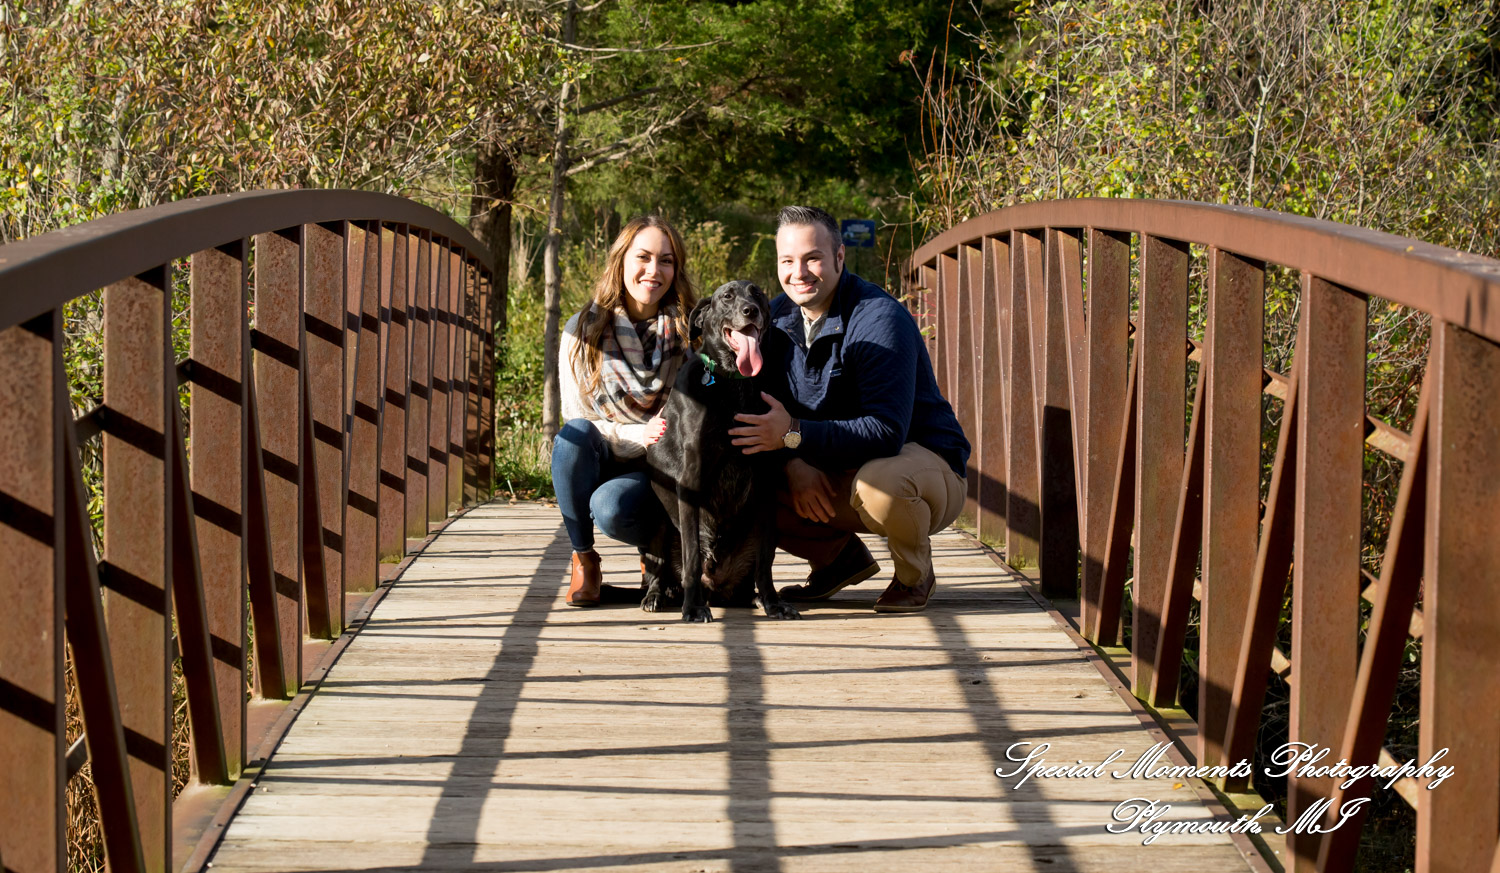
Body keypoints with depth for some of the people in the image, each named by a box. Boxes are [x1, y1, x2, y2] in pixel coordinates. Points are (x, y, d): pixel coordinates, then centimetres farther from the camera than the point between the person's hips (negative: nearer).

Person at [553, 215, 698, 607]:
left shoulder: (690, 335, -2)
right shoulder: (582, 331, -1)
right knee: (574, 436, -32)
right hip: (599, 466, 2)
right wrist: (638, 435, -21)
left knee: (610, 507, -35)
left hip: (662, 474, -2)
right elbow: (575, 418, -4)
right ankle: (583, 560, -14)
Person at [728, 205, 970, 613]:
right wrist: (794, 465, -22)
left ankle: (915, 575, -7)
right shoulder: (778, 316, -1)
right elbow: (769, 414, -1)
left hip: (923, 459, -6)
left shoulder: (880, 317, -22)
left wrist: (794, 434, -36)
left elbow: (886, 433, -31)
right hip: (832, 474, 6)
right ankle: (840, 555, 11)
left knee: (877, 482, -40)